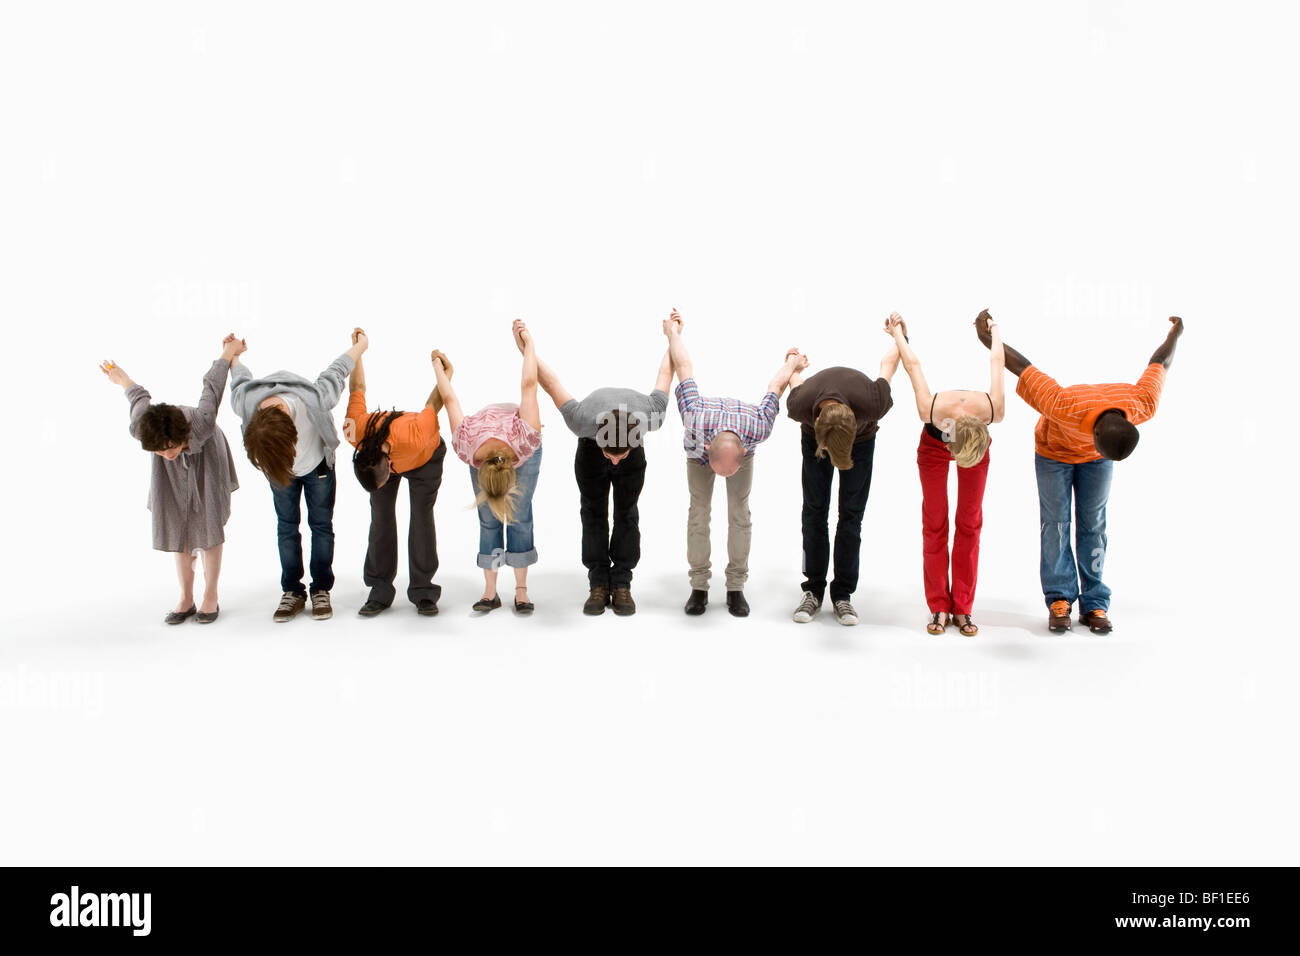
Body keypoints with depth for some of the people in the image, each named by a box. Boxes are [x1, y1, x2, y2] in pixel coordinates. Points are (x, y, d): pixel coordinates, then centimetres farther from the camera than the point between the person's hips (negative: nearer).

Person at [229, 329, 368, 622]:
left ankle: (321, 590, 14)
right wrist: (232, 356, 14)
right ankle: (292, 592, 15)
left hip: (317, 463, -2)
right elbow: (241, 375, -10)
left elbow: (337, 370, -22)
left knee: (321, 523, 4)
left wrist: (360, 345, -2)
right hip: (279, 471, 2)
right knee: (287, 526, 6)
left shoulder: (315, 400, -43)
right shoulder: (243, 401, -36)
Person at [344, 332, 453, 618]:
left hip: (426, 457, -3)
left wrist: (445, 374, -21)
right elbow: (357, 389, -15)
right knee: (381, 518, -5)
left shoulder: (414, 437, -48)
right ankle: (380, 592, -1)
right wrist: (357, 350, -5)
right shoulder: (356, 431, -33)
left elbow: (432, 406, -32)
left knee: (422, 516, -9)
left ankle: (423, 591, -4)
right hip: (388, 455, 3)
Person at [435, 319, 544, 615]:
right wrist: (439, 368, -2)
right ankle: (490, 592, -2)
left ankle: (521, 591, -4)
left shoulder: (526, 437, -45)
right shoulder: (467, 446, -38)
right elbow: (450, 399, -21)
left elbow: (528, 386, -33)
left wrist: (528, 342, -20)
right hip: (485, 443, 1)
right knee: (488, 521, -6)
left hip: (524, 453, -1)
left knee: (520, 517, -8)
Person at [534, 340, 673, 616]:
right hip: (590, 447, 0)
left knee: (626, 513, -5)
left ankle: (621, 585, -1)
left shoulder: (651, 416, -43)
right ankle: (599, 586, -1)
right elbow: (552, 382, -29)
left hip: (634, 446, 1)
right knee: (593, 512, -5)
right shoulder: (583, 421, -45)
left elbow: (665, 373, -23)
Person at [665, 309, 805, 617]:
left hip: (741, 448, 0)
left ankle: (736, 588, -4)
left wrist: (792, 362, 0)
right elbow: (684, 367, -28)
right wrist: (673, 333, -10)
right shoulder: (696, 421, -44)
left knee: (739, 513, -8)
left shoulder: (758, 428, -43)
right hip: (698, 452, 0)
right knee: (699, 511, -9)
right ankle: (699, 587, -4)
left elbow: (775, 385, -22)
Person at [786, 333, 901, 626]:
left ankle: (842, 594, 2)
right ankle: (814, 591, 5)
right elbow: (797, 379, -12)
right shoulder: (800, 405, -40)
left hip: (862, 439, -1)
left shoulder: (871, 404, -43)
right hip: (813, 437, 1)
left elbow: (888, 362, -21)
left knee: (851, 514, -6)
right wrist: (792, 365, 10)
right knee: (815, 512, -4)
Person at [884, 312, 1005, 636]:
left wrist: (993, 327, 1)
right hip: (933, 444, -1)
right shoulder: (930, 409, -42)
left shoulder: (994, 409, -39)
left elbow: (997, 360, -19)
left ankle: (962, 608, 4)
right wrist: (897, 333, -5)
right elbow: (913, 365, -24)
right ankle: (939, 608, 4)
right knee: (934, 524, -2)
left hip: (979, 445, 1)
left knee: (970, 523, -1)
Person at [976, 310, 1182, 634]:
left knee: (1092, 524, 0)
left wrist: (1175, 333, 7)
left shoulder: (1142, 408, -33)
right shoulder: (1065, 407, -44)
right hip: (1053, 451, -2)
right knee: (1056, 523, -5)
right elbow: (1023, 366, -34)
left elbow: (1160, 362, -13)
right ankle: (1060, 600, 1)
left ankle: (1095, 604, 4)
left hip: (1094, 460, 2)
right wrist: (987, 338, -22)